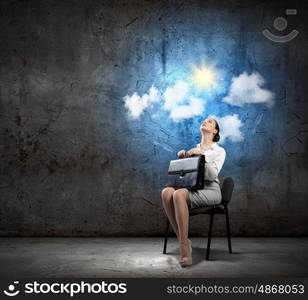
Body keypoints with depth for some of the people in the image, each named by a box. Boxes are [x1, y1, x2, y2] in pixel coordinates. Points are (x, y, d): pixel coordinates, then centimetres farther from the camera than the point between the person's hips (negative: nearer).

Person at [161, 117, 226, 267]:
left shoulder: (219, 151, 11)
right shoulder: (193, 150, 26)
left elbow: (212, 175, -6)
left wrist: (203, 155, -14)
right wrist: (181, 158, 6)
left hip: (210, 189, -5)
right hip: (192, 187, 5)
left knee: (179, 194, -37)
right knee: (166, 191, -30)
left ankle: (184, 245, -34)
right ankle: (183, 241, -29)